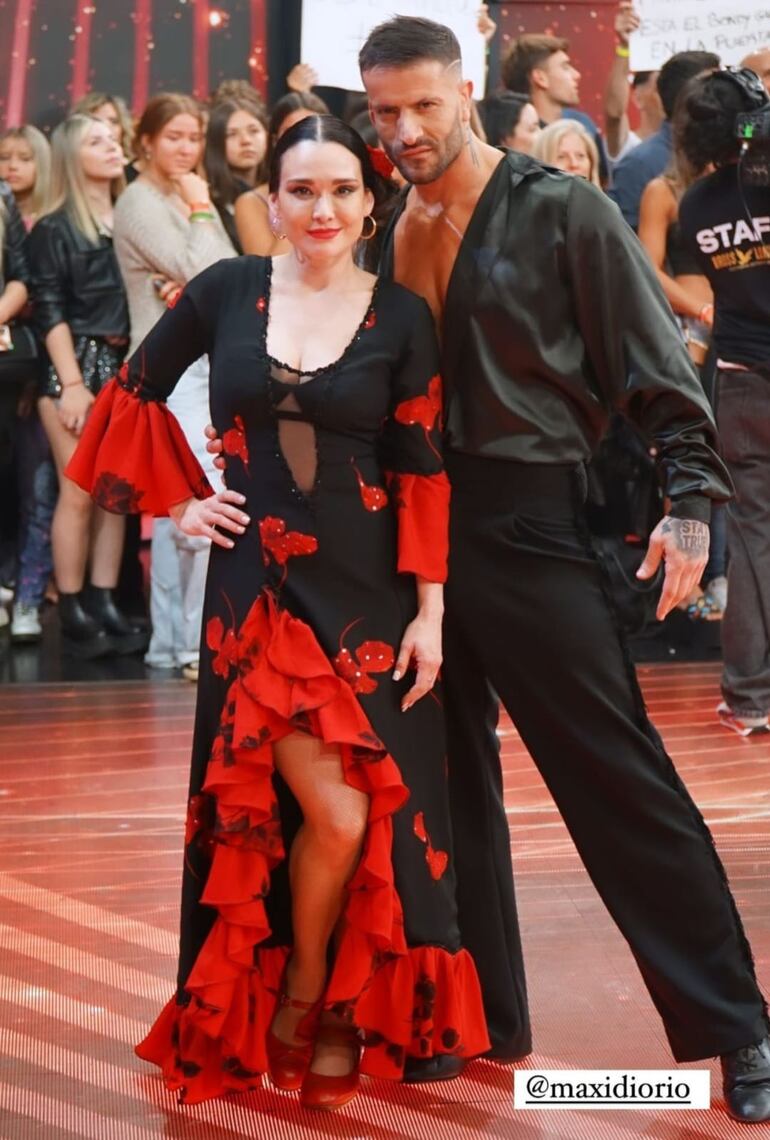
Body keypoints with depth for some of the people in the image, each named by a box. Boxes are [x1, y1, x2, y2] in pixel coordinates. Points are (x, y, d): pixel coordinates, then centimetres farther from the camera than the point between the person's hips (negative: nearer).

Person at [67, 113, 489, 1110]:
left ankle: (346, 1010, 23)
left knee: (380, 814, 1)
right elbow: (136, 393, 13)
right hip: (259, 585, -1)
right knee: (333, 810, -12)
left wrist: (429, 610, -5)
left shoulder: (401, 316, 0)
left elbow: (420, 469, -1)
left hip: (369, 590, 1)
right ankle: (298, 999, 14)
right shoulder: (228, 289, 1)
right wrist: (180, 502, 6)